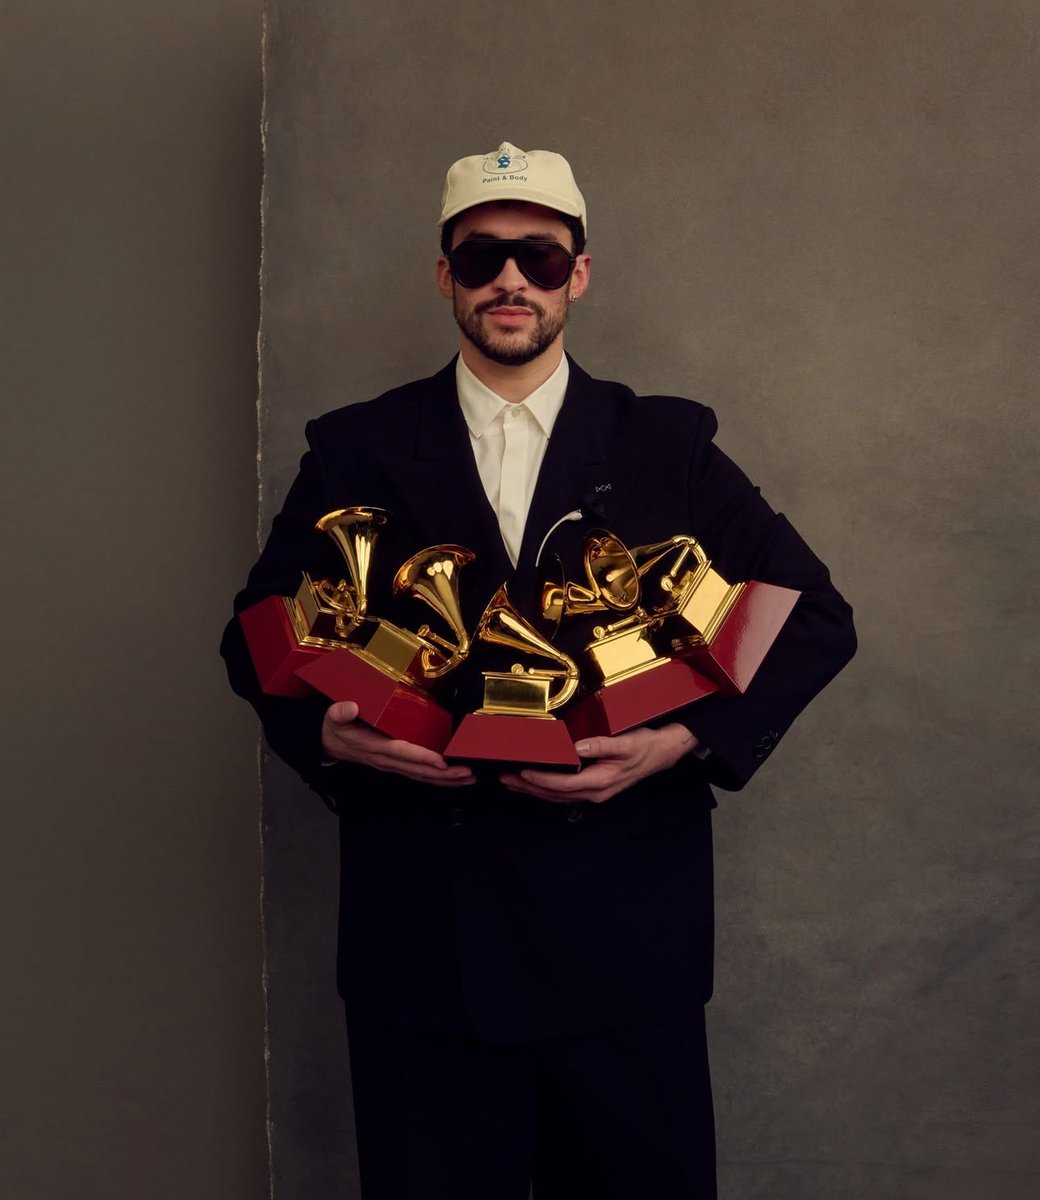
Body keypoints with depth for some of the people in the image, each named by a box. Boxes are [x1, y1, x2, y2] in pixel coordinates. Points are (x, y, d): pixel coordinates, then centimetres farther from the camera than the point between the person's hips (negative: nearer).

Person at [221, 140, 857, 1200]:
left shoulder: (666, 447, 6)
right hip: (419, 937, 0)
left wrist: (689, 737, -11)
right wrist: (322, 729, -10)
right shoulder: (356, 452, 7)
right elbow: (257, 631, 11)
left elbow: (816, 616, 5)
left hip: (624, 929, 0)